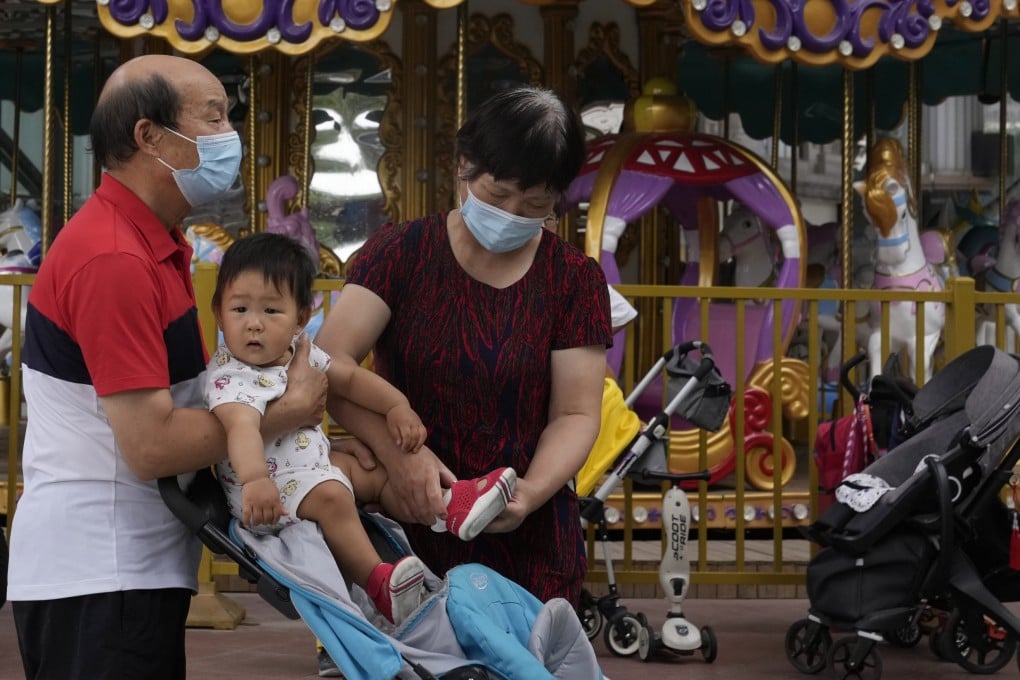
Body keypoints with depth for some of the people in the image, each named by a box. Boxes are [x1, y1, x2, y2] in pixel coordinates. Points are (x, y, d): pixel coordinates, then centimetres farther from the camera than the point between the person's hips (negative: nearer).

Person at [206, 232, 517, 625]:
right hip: (267, 490, -10)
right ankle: (378, 583, -30)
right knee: (330, 494, -29)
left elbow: (350, 377, 17)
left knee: (370, 471, 11)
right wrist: (255, 480, -61)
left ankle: (450, 504, 17)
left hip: (313, 466, 10)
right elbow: (241, 426, -44)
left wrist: (397, 406, 6)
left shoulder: (299, 355, 3)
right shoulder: (229, 376, -25)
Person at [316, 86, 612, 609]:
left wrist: (532, 492, -21)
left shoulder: (574, 280, 4)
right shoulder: (402, 252, 1)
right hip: (408, 531, 0)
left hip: (527, 546, 1)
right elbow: (329, 364, -10)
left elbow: (575, 414, -1)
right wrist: (398, 451, -25)